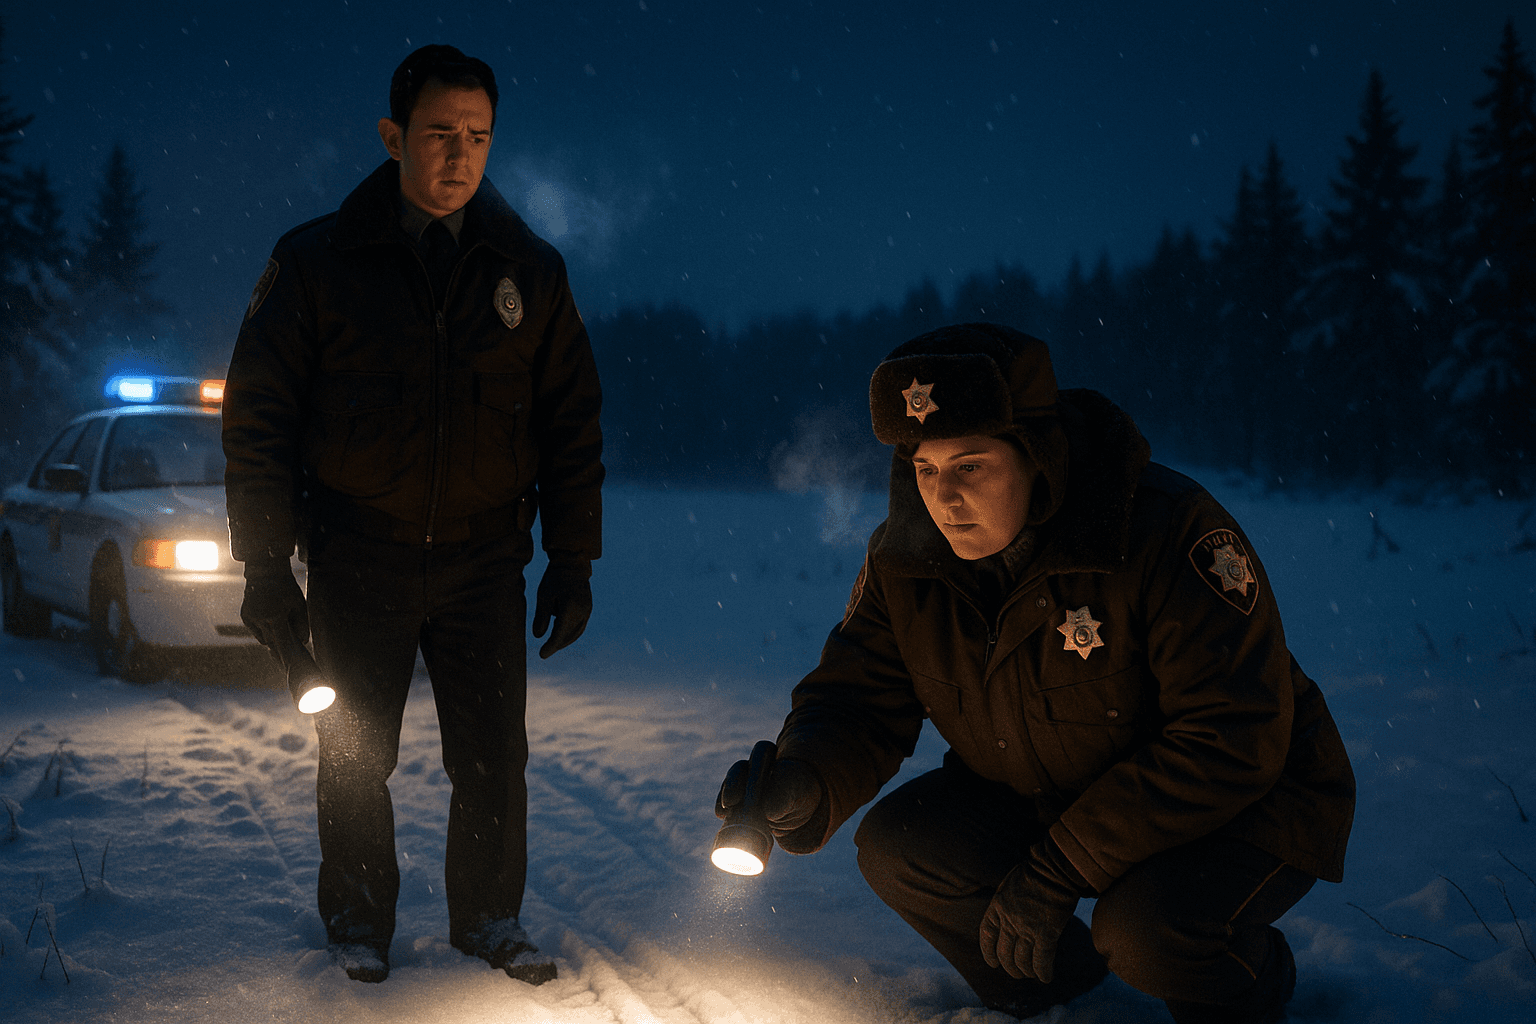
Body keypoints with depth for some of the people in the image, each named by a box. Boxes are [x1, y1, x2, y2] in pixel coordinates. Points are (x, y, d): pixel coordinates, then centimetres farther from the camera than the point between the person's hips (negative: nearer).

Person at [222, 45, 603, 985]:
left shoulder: (530, 271, 2)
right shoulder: (317, 262, -4)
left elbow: (572, 423, 6)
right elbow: (258, 420, -2)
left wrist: (572, 560, 2)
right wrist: (266, 566, -5)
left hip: (486, 564, 1)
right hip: (358, 566, -1)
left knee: (494, 759, 5)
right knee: (356, 758, 9)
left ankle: (490, 918, 25)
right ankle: (359, 924, 29)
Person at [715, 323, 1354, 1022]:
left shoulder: (1169, 531, -30)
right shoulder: (904, 559, -11)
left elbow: (1233, 742, -31)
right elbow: (857, 702, -6)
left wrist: (1060, 866, -31)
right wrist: (802, 784, -32)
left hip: (1239, 806, -5)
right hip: (1039, 800, 6)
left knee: (1149, 931, -33)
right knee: (897, 849, -14)